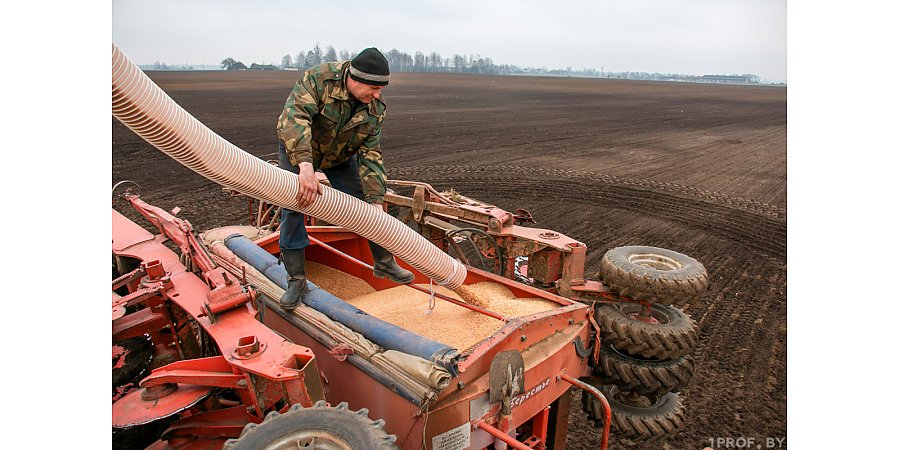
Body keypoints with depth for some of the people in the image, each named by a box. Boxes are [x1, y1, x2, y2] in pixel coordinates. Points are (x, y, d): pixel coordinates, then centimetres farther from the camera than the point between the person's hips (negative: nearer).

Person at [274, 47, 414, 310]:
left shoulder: (375, 108, -20)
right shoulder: (319, 79, -34)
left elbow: (370, 154, -19)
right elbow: (295, 116, -47)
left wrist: (375, 199, -28)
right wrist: (305, 166, -62)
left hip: (340, 157, 4)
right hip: (296, 151, -3)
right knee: (292, 210, -11)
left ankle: (384, 263, 19)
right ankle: (296, 281, 3)